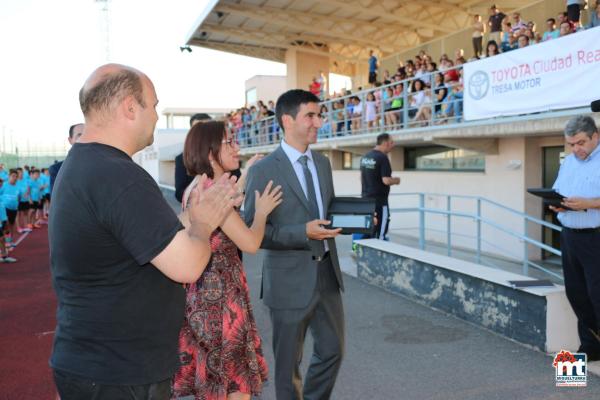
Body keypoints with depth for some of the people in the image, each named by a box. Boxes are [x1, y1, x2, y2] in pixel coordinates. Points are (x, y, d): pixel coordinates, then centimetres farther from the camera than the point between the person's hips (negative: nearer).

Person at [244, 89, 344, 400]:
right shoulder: (263, 170, -13)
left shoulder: (322, 163, 8)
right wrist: (304, 233, -26)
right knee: (288, 362, 12)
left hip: (326, 273, 6)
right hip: (290, 279, -6)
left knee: (333, 350, 17)